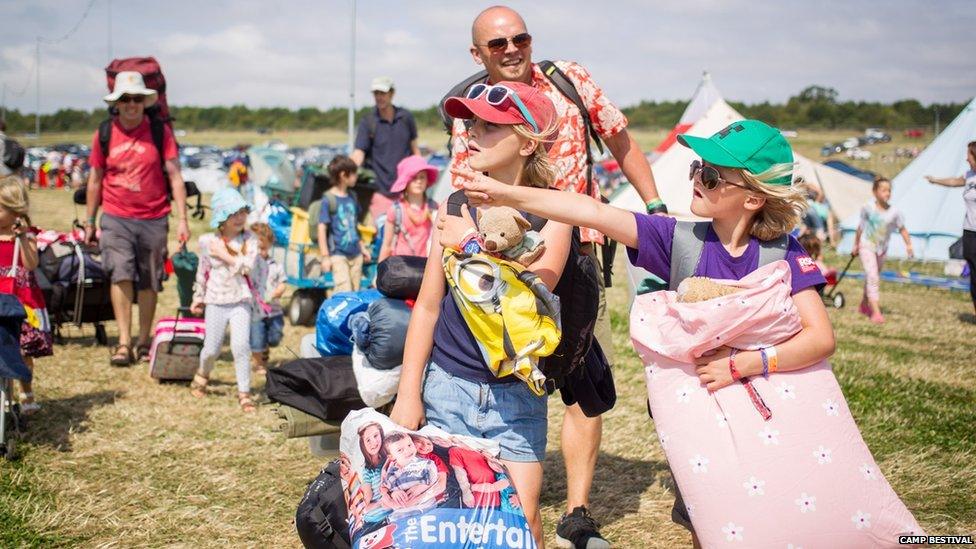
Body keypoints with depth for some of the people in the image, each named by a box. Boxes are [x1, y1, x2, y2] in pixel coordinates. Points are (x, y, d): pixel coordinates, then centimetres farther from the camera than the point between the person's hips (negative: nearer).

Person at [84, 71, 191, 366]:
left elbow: (175, 175, -1)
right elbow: (95, 179, 11)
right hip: (116, 218, 0)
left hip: (153, 218, 0)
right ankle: (124, 343, -12)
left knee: (149, 283, 7)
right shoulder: (105, 134, 3)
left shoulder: (160, 131, -1)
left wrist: (182, 219, -7)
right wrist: (89, 222, 13)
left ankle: (144, 342, 20)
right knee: (121, 275, -14)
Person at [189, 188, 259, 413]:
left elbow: (247, 266, -20)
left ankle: (244, 392, -2)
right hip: (216, 301, 1)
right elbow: (203, 271, 15)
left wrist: (224, 254, -17)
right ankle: (202, 374, 39)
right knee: (212, 348, 6)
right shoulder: (208, 242, 2)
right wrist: (198, 296, 20)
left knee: (241, 346, -13)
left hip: (240, 301, -1)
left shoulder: (249, 240, -3)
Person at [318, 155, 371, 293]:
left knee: (355, 292, 9)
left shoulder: (352, 197, 10)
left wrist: (362, 247, 24)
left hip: (355, 254, 7)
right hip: (338, 255, -7)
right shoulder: (329, 199, -10)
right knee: (344, 293, -13)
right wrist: (325, 256, -12)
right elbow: (322, 228, -10)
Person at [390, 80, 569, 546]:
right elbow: (428, 305, 5)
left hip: (516, 394, -2)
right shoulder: (454, 206, 1)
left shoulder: (550, 216, -7)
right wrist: (408, 394, 3)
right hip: (446, 385, 2)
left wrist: (473, 246, -22)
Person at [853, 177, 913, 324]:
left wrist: (908, 245, -14)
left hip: (882, 248, 3)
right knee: (872, 277, -16)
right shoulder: (868, 208, -12)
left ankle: (864, 305, 38)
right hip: (867, 246, -3)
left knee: (874, 277, 17)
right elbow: (861, 227, 1)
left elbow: (902, 229, -1)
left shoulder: (894, 212, -8)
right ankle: (876, 312, -22)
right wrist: (856, 245, 8)